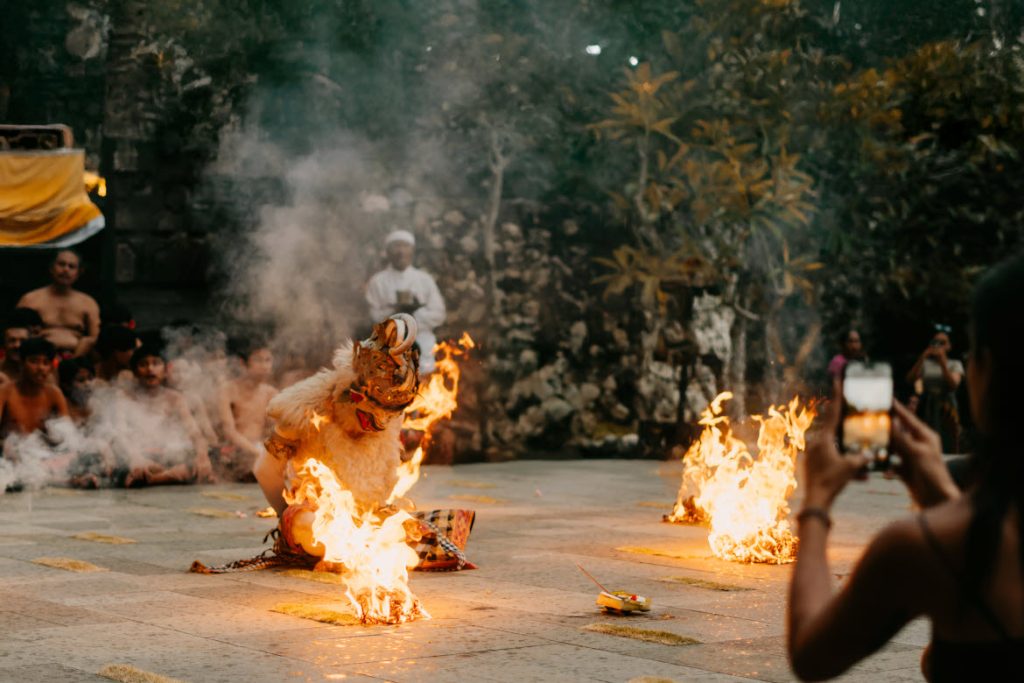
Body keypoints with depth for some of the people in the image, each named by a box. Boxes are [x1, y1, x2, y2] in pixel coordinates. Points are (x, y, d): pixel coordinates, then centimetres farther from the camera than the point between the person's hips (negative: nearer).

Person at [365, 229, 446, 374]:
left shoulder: (425, 280, 8)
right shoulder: (377, 282, 5)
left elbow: (438, 315, 4)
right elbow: (373, 316, -3)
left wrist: (416, 312, -11)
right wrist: (396, 310, -16)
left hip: (421, 342, 1)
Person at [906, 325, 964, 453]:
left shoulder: (955, 364, 6)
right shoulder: (925, 363, 9)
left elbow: (953, 384, -11)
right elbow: (910, 379, -5)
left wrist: (942, 362, -16)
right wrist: (922, 358, -13)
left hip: (946, 410, -1)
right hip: (926, 409, 1)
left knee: (947, 448, -6)